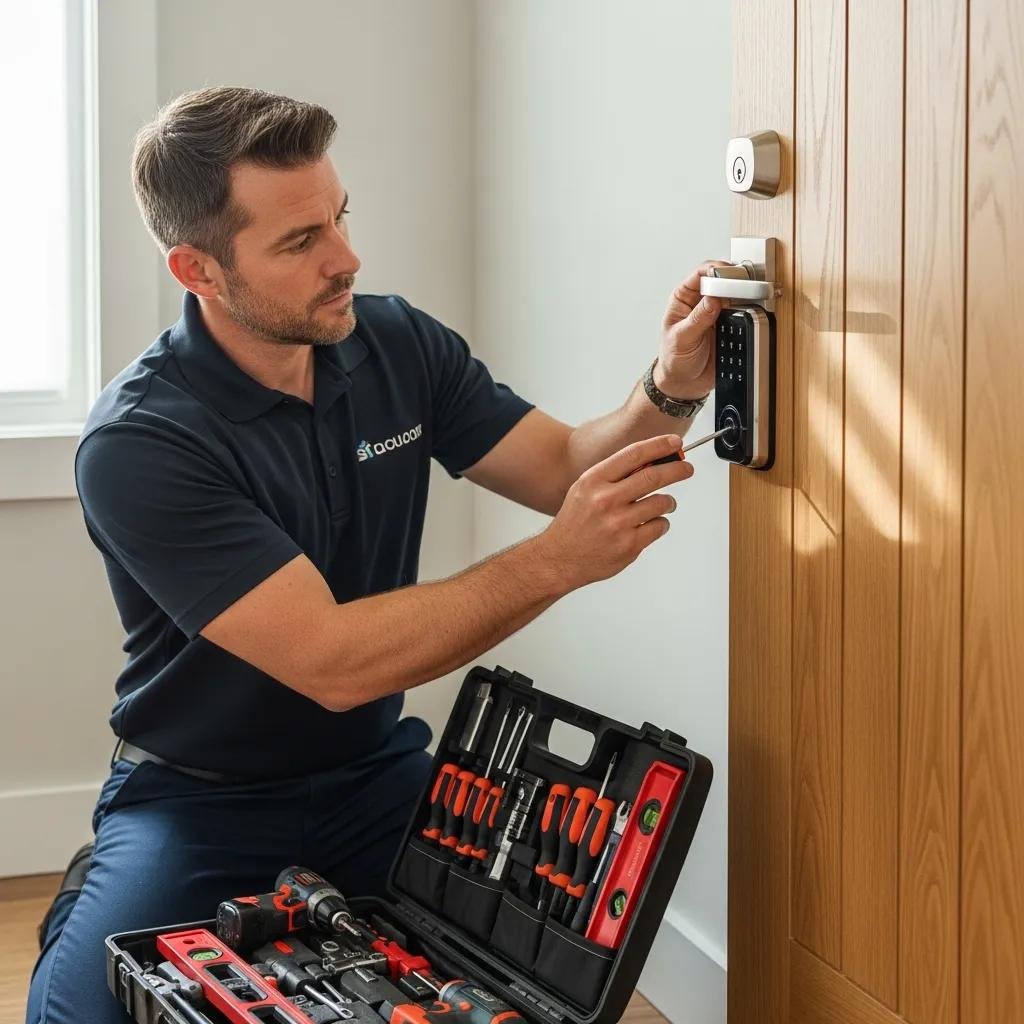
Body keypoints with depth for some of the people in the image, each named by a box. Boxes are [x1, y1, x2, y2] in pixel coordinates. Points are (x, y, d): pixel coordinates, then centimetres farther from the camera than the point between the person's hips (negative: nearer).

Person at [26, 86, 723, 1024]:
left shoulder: (398, 346, -5)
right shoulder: (137, 445, -24)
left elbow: (566, 469, 1)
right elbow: (331, 662, -30)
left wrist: (670, 392, -21)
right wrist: (558, 559, -33)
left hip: (374, 771, 5)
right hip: (200, 795, -4)